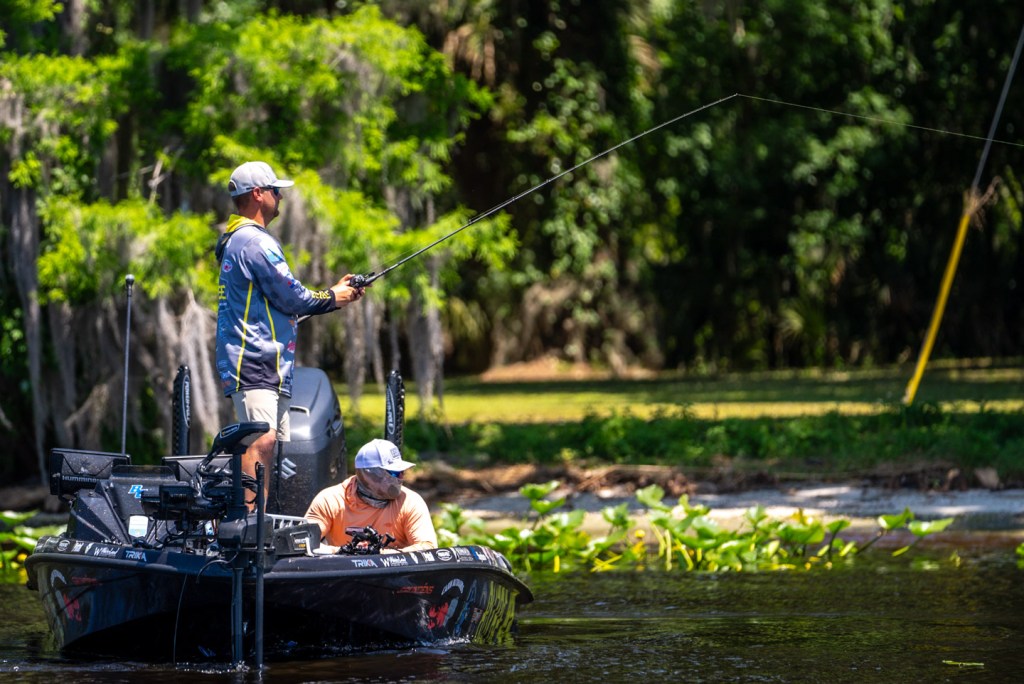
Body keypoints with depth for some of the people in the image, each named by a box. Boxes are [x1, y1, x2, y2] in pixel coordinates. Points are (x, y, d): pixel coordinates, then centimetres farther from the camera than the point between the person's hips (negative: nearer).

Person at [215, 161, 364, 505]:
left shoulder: (236, 241, 23)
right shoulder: (255, 242, -12)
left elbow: (280, 302, 27)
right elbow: (292, 298, -12)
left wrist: (333, 292, 23)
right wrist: (332, 298, 7)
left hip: (268, 364, 11)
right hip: (254, 362, -11)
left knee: (272, 444, 8)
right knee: (262, 439, -21)